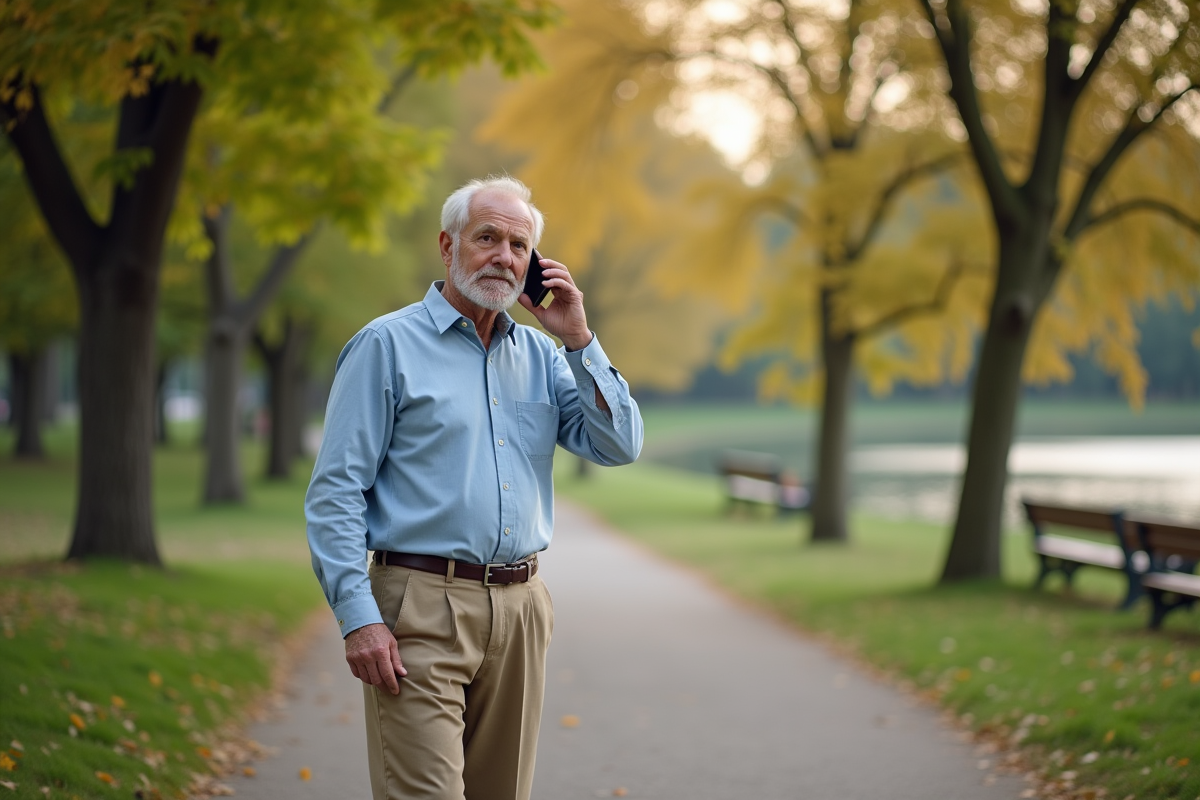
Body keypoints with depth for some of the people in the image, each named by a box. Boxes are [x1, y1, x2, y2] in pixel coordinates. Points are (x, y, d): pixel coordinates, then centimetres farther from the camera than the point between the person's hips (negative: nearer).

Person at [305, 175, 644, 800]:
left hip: (520, 608, 6)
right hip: (423, 607, -5)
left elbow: (619, 446, 7)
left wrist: (577, 338, 0)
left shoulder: (541, 354, 15)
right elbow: (335, 491, -6)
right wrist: (359, 617, -15)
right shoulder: (388, 344, -1)